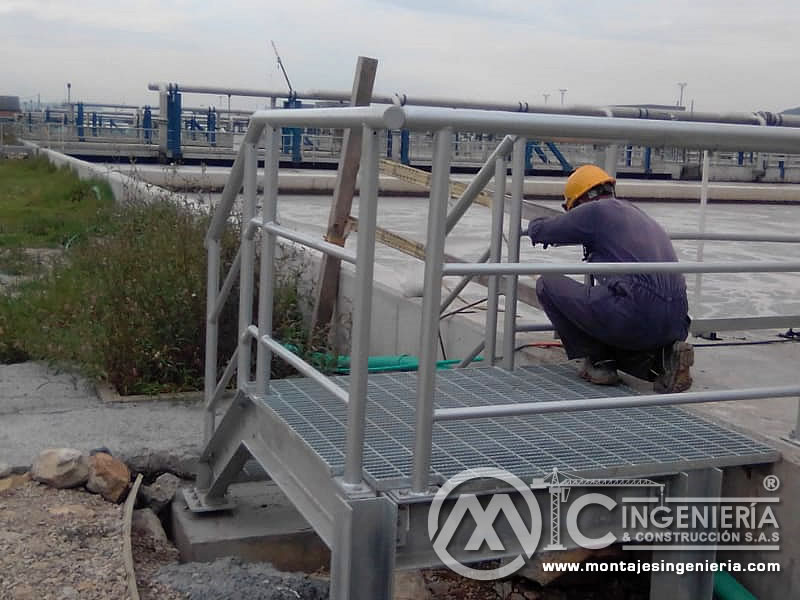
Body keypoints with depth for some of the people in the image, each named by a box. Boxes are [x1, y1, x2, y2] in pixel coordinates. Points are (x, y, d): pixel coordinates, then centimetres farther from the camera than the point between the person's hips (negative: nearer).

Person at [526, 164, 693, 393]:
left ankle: (597, 362, 8)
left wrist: (538, 224, 36)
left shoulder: (596, 210, 4)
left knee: (547, 284, 9)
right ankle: (665, 356, 8)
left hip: (633, 316, -8)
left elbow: (538, 231, 13)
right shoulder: (639, 215, 27)